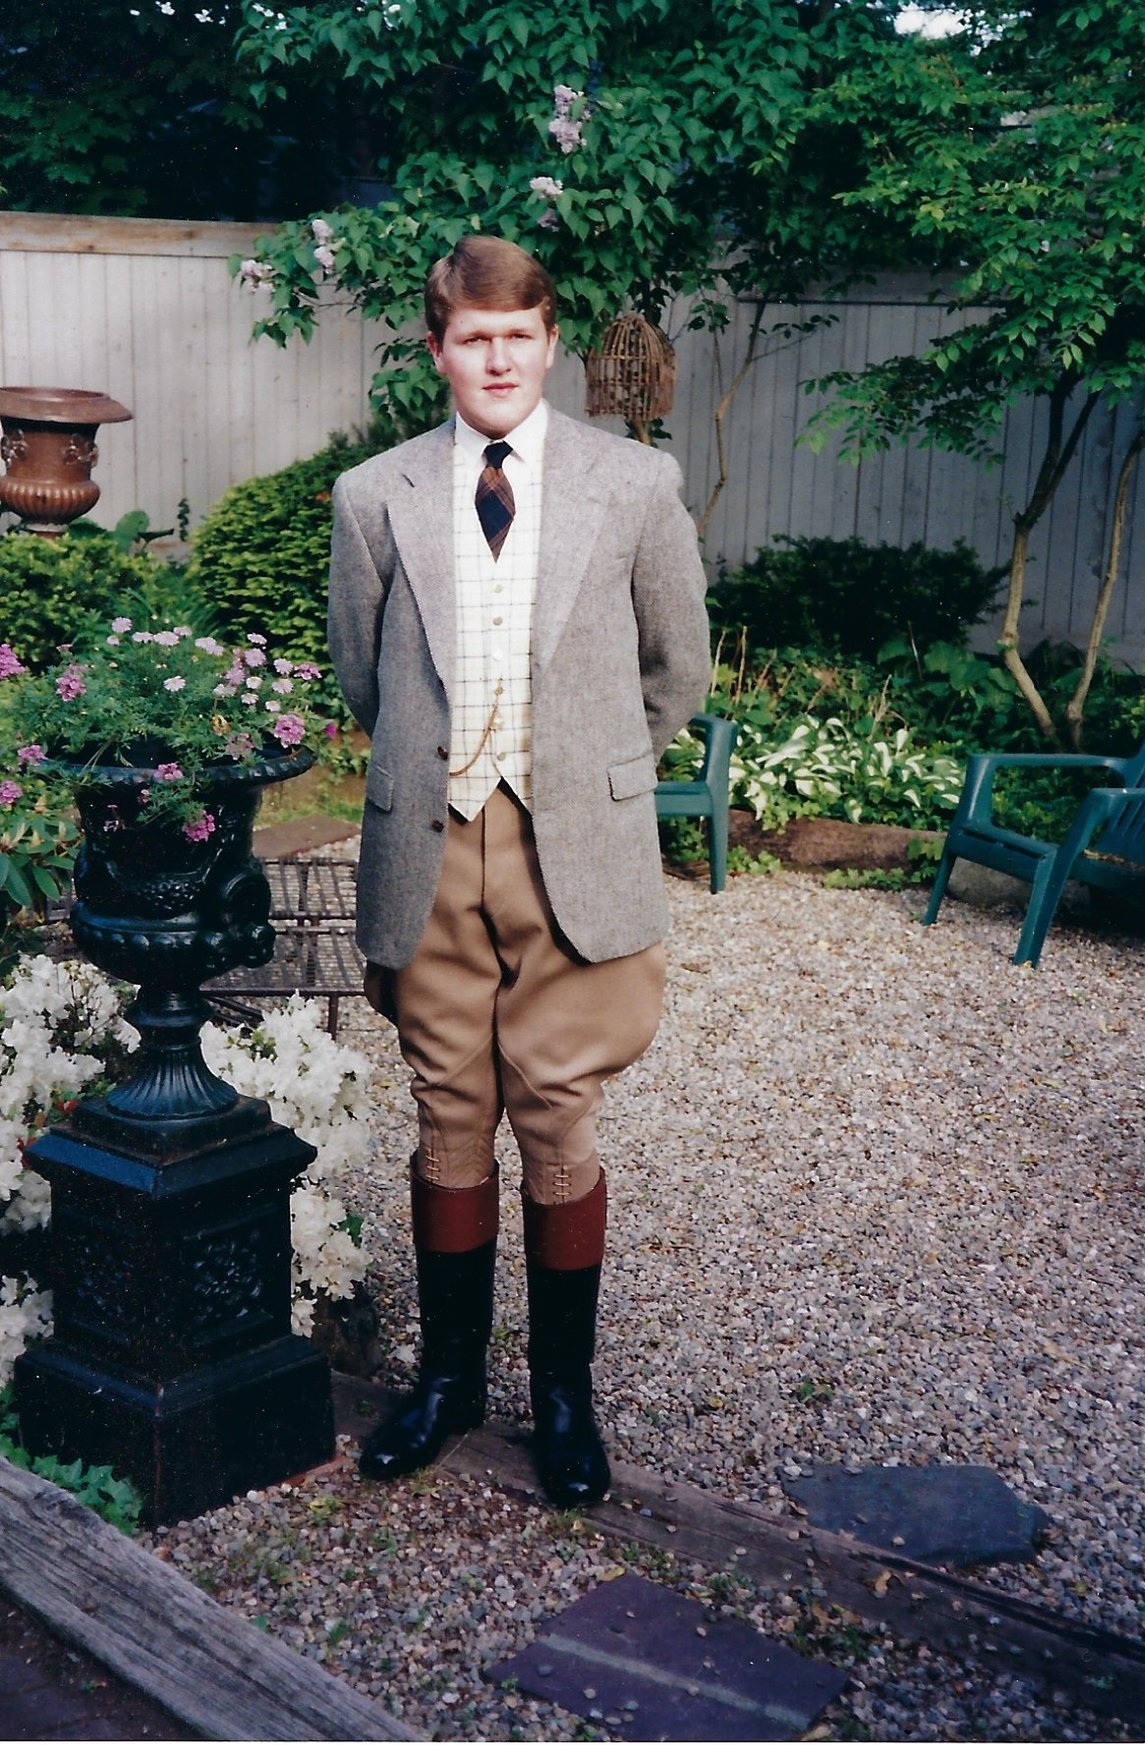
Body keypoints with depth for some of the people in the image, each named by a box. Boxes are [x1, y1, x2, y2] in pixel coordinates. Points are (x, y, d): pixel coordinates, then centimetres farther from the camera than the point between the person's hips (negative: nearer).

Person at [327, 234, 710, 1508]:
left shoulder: (637, 487, 0)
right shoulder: (374, 499, 3)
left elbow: (678, 668, 11)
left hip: (574, 852, -1)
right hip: (430, 846, 1)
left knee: (558, 1123, 3)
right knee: (451, 1120, 10)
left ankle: (565, 1391, 19)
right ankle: (449, 1373, 27)